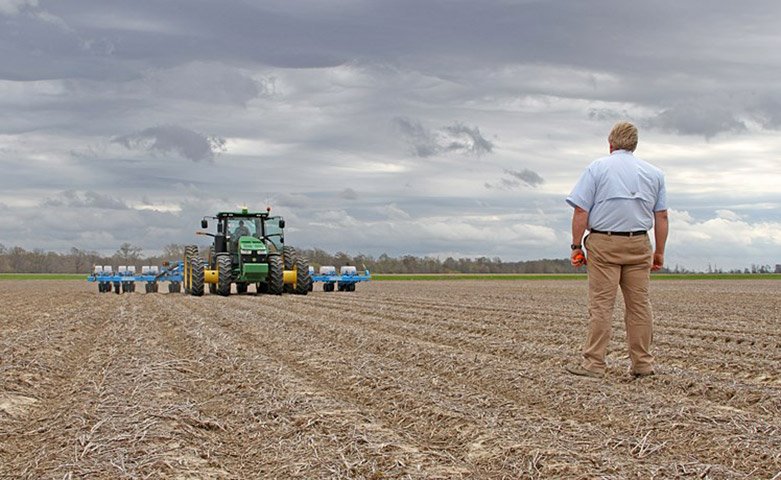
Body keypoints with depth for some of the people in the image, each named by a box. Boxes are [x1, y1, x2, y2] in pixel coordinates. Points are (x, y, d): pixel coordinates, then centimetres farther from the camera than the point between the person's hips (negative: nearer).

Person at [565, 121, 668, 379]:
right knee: (639, 304, 6)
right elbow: (661, 216, 10)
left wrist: (576, 246, -1)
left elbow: (581, 212, -6)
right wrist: (659, 252, 15)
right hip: (639, 245, 3)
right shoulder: (654, 173, 11)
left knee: (601, 304, -4)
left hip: (603, 243, -3)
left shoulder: (597, 168, 1)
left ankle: (593, 363, -5)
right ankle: (643, 363, 9)